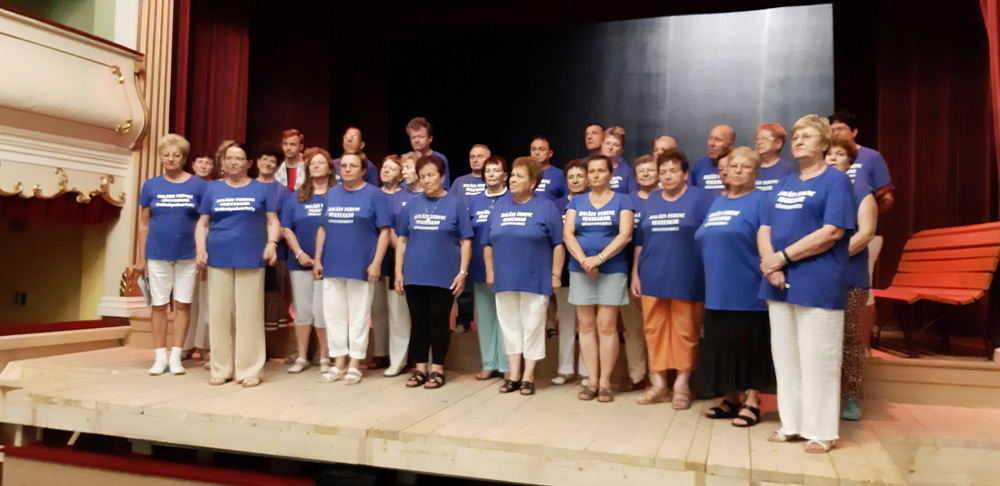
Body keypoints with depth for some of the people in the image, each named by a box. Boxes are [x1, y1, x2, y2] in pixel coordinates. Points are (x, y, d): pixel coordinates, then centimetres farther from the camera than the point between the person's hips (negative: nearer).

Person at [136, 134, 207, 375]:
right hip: (157, 256, 1)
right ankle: (160, 357, 15)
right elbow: (143, 225, 7)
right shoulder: (151, 186, 5)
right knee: (159, 305, 5)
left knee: (183, 305, 4)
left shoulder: (198, 185, 0)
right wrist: (140, 258, 4)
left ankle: (176, 356, 14)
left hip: (188, 256, -1)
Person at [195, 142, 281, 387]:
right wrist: (200, 248, -1)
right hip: (219, 259, 2)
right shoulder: (213, 188, 14)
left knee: (249, 314, -2)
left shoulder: (260, 189, 10)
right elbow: (202, 223, 14)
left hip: (251, 259, -2)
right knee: (219, 314, 4)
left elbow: (272, 221, 8)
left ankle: (250, 370, 5)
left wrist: (272, 243, -9)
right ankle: (221, 369, 14)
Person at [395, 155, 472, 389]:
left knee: (438, 323, 4)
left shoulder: (455, 205, -1)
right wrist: (398, 271, 4)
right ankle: (420, 369, 21)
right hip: (414, 276, 3)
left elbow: (466, 242, -3)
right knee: (418, 323, 10)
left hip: (443, 277, -3)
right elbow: (402, 240, 9)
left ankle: (437, 370, 17)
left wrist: (462, 272, -9)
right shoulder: (412, 205, 7)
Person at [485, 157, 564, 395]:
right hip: (505, 279, 4)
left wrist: (556, 274, -8)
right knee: (510, 327, 9)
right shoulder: (500, 206, 10)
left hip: (535, 280, -4)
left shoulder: (546, 207, -2)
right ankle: (514, 374, 19)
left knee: (532, 328, 2)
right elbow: (488, 243, 14)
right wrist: (490, 272, 9)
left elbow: (558, 244, -4)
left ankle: (528, 376, 13)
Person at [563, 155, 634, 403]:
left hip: (612, 271, -2)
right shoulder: (577, 202, 12)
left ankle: (605, 382, 5)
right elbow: (567, 234, 0)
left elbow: (625, 235, -7)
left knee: (607, 326, -4)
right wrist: (584, 260, -15)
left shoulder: (622, 201, 5)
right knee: (586, 326, 3)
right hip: (580, 271, 3)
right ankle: (592, 381, 10)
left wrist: (599, 258, -17)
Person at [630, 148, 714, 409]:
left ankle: (682, 384, 13)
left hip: (686, 279, -4)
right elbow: (639, 240, 14)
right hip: (653, 278, 4)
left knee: (686, 332, 2)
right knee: (654, 330, 6)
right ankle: (659, 382, 17)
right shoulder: (650, 201, 14)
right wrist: (635, 273, 9)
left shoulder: (700, 198, 1)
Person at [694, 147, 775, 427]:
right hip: (718, 292, 7)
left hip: (748, 292, -7)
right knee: (723, 347, 11)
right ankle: (730, 398, 24)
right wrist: (710, 280, 19)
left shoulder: (761, 201, -5)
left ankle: (751, 403, 13)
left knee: (750, 348, 2)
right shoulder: (717, 203, 17)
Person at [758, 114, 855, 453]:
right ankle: (792, 424, 23)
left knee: (818, 360, -1)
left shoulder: (836, 180, -3)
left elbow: (832, 232, -14)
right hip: (780, 285, 6)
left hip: (818, 285, -6)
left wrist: (783, 257, -14)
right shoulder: (783, 185, 17)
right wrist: (770, 265, -8)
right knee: (785, 357, 11)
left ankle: (822, 431, 12)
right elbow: (764, 230, 10)